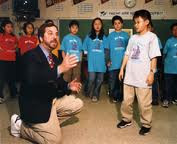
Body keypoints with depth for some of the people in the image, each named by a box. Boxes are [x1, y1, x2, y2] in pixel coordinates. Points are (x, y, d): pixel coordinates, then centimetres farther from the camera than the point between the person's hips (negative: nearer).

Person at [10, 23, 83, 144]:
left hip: (52, 99, 9)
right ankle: (21, 125, 10)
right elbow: (32, 80, -39)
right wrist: (60, 68, -45)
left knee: (78, 104, 11)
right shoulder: (30, 56, -20)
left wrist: (68, 86, -7)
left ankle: (51, 122, 12)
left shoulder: (54, 58, 6)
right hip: (35, 104, -8)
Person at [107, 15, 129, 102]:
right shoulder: (110, 35, 6)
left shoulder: (126, 35, 7)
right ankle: (114, 96, 20)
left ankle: (120, 97, 22)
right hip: (113, 63, -1)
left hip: (124, 63, 1)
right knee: (113, 82, 2)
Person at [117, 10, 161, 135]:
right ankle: (127, 119, 31)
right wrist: (122, 69, 12)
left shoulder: (152, 37, -3)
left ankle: (146, 124, 20)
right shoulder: (133, 37, 13)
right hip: (130, 75, 6)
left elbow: (154, 57, -8)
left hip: (143, 77, -5)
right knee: (127, 100, 13)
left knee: (144, 103, 3)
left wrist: (151, 73, -14)